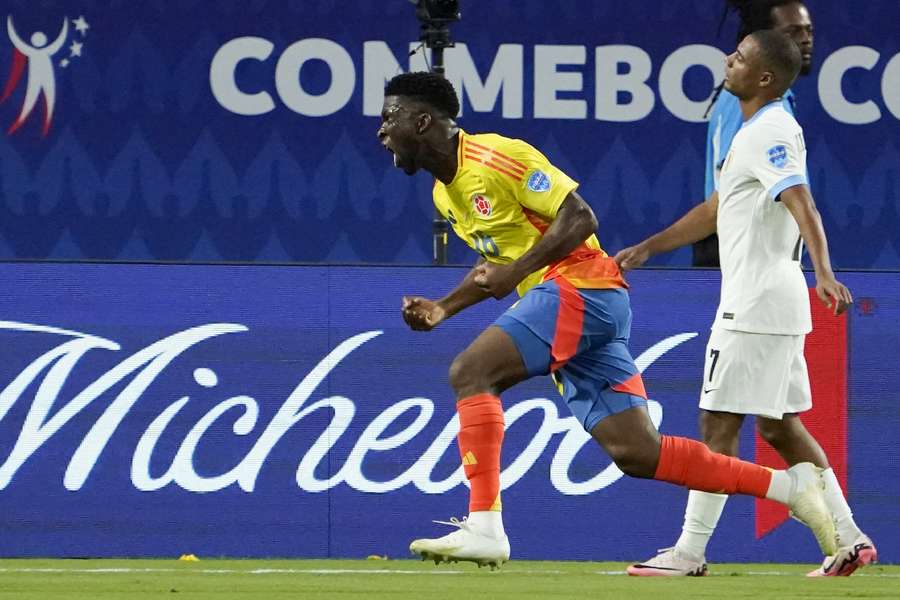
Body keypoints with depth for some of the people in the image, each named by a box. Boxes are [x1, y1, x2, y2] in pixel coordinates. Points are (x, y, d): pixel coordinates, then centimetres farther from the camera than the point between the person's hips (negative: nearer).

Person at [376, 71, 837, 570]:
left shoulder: (492, 157, -12)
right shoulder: (445, 192, 17)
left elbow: (579, 216, -16)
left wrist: (515, 273, -21)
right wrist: (442, 309, 14)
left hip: (580, 289, -9)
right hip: (564, 301, 9)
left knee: (469, 373, -19)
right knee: (635, 453, 0)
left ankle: (483, 527, -21)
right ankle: (790, 485, 1)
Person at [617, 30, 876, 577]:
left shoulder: (770, 133, -15)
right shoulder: (757, 132, 17)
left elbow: (802, 205, -31)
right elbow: (716, 211, 28)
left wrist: (824, 274, -45)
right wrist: (647, 249, 29)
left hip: (758, 305, -10)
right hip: (775, 304, 10)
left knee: (719, 423, -6)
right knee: (780, 426, 12)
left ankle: (690, 553, -3)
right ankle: (849, 540, 11)